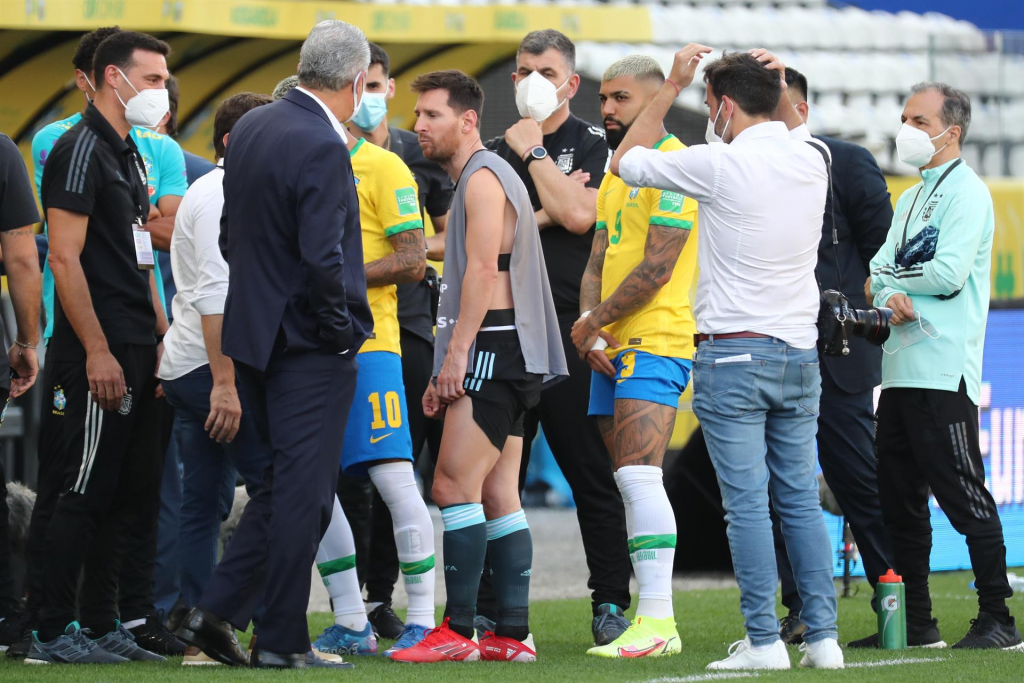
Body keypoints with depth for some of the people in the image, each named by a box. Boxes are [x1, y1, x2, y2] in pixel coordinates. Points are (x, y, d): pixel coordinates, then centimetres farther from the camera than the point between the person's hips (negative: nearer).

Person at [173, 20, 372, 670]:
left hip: (256, 329, 8)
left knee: (283, 483, 18)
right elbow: (322, 257, -24)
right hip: (309, 344, -8)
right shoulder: (323, 148, -19)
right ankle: (283, 641, 3)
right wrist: (341, 328, -11)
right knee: (302, 490, -1)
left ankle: (216, 611, 14)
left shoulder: (251, 127, 8)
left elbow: (231, 233, 16)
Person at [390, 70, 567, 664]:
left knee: (454, 485, -14)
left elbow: (483, 269, -19)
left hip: (493, 348, -11)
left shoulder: (482, 177, -9)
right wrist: (448, 371, 24)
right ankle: (514, 634, 7)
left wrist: (457, 352, -22)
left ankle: (458, 632, -17)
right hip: (502, 358, 11)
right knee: (499, 497, 8)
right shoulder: (482, 177, 23)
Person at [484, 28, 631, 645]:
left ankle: (611, 603, 0)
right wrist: (541, 214, -8)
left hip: (571, 328, -4)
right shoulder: (496, 151, 16)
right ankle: (489, 607, 9)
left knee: (591, 472, -4)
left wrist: (534, 153, -5)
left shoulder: (594, 144, 3)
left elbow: (578, 215, -13)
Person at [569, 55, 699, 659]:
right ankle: (658, 625, 9)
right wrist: (589, 326, 0)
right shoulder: (616, 177, 20)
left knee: (639, 477, -18)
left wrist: (593, 322, -8)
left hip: (655, 344, -10)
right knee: (632, 484, 7)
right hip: (613, 351, 10)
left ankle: (656, 620, -20)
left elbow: (656, 269, -16)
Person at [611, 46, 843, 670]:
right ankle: (823, 636, 5)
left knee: (747, 502, -5)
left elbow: (626, 162, 4)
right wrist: (778, 88, 18)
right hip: (800, 354, 6)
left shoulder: (720, 165, -12)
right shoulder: (811, 161, 5)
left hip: (734, 355, -6)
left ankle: (764, 641, -7)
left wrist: (672, 88, 9)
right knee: (802, 501, 8)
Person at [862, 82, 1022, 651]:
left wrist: (886, 278, -2)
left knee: (962, 495, -9)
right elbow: (879, 269, 12)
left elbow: (949, 274, -17)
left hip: (943, 370, -9)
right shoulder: (910, 199, 21)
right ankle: (914, 622, 15)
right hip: (901, 366, 9)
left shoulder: (966, 192, -6)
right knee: (899, 498, 9)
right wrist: (892, 297, -11)